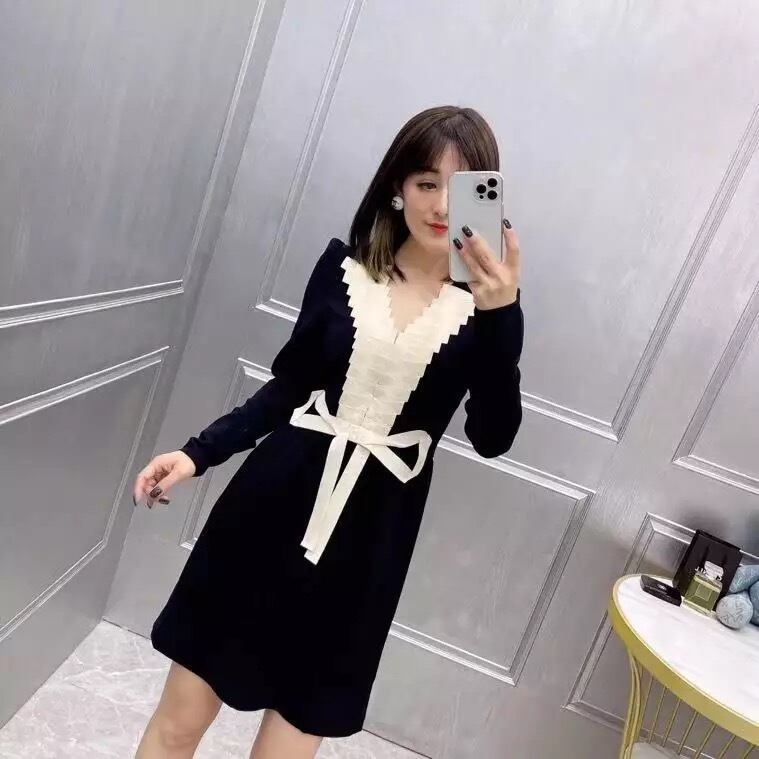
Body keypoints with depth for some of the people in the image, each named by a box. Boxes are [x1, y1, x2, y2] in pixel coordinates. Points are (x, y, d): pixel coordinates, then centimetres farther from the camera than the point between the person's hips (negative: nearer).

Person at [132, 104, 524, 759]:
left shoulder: (485, 303, -4)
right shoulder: (345, 265, 1)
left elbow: (492, 437, -15)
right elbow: (290, 385, 8)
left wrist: (502, 315, -28)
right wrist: (198, 453, 0)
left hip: (370, 536, -1)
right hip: (274, 503, 2)